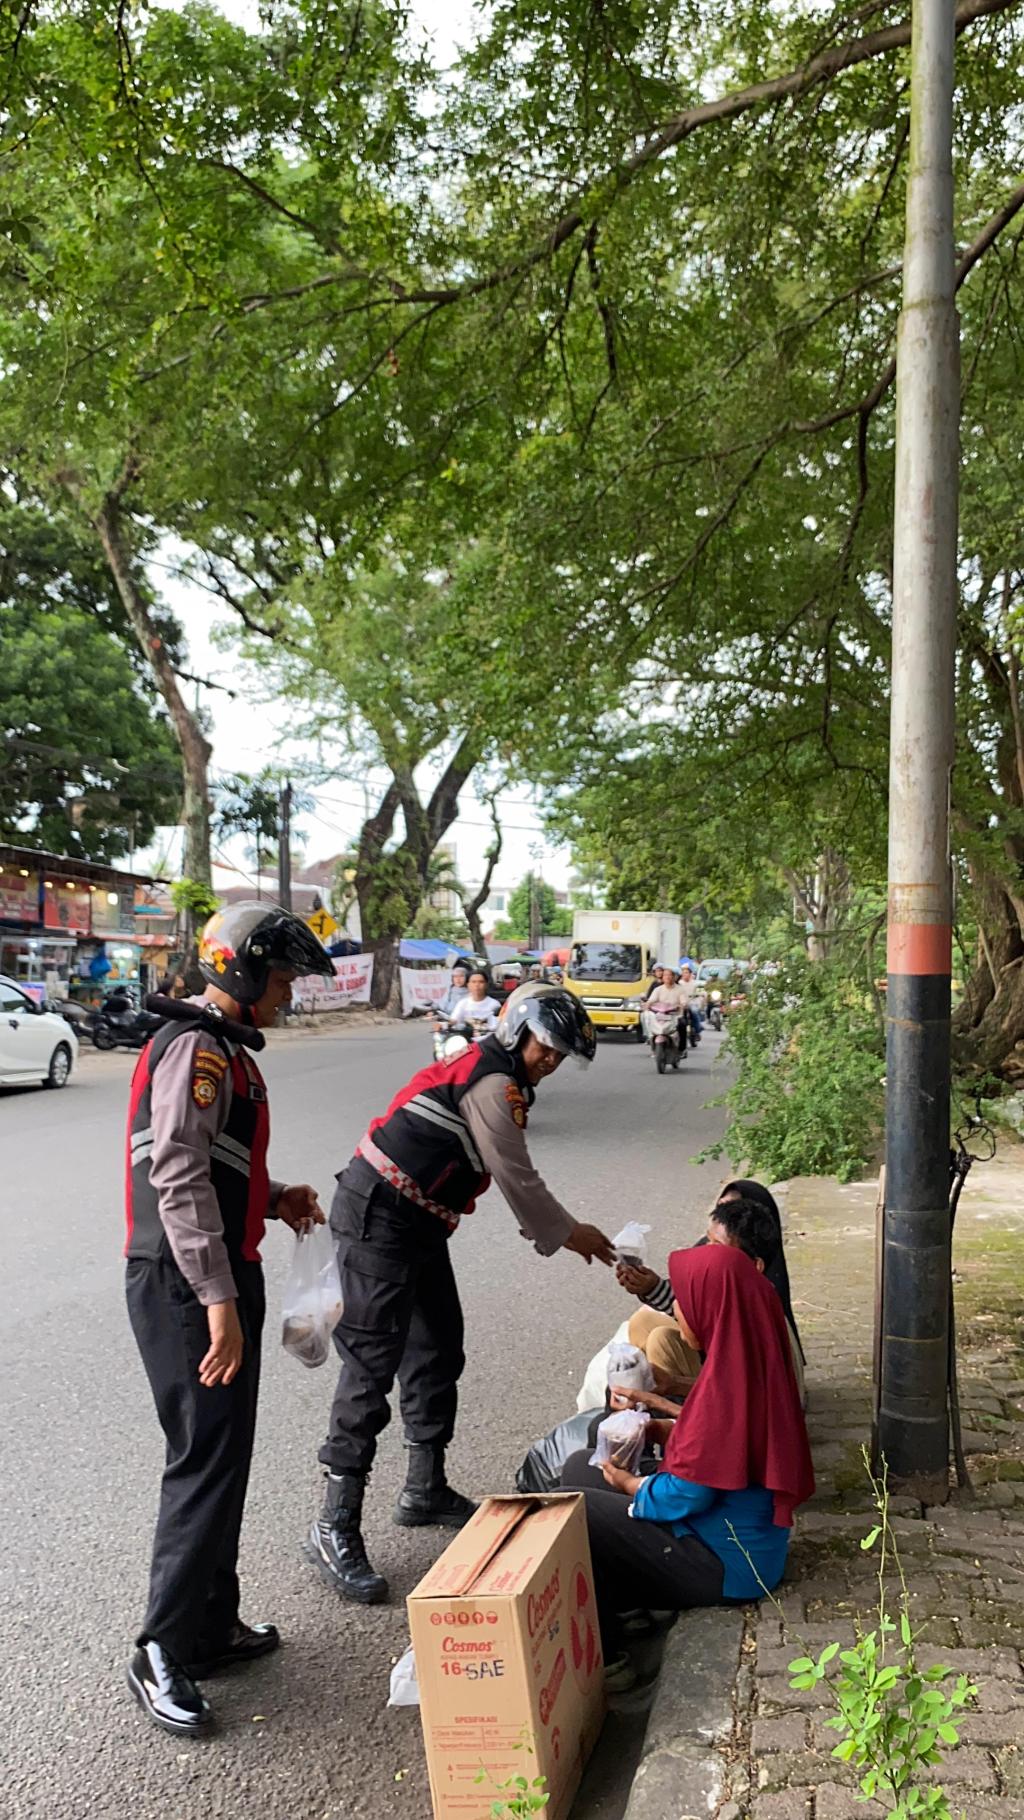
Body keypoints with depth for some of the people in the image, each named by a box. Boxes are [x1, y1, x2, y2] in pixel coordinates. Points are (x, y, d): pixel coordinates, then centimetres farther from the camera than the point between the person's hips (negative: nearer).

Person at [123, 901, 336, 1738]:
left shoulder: (225, 1048, 15)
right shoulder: (195, 1048, -17)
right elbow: (178, 1176, -25)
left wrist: (274, 1197, 9)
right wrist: (218, 1299, -27)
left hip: (219, 1279, 10)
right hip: (189, 1289, -10)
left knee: (224, 1457, 17)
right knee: (207, 1464, -4)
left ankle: (213, 1627, 30)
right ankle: (164, 1653, 9)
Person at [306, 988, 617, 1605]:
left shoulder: (491, 1076, 16)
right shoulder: (493, 1084, -16)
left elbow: (513, 1180, 20)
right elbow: (518, 1179, -12)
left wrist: (562, 1230, 16)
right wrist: (567, 1234, 1)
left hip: (417, 1225, 11)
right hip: (378, 1219, -11)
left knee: (438, 1352, 18)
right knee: (372, 1366, -9)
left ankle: (427, 1490, 33)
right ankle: (336, 1528, -3)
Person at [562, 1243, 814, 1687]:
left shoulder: (724, 1385, -29)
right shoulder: (751, 1360, -1)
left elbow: (686, 1495, -23)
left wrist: (629, 1484, -6)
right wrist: (660, 1430, 3)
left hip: (724, 1566, -9)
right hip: (739, 1538, 9)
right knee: (579, 1467, 11)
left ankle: (603, 1658, 3)